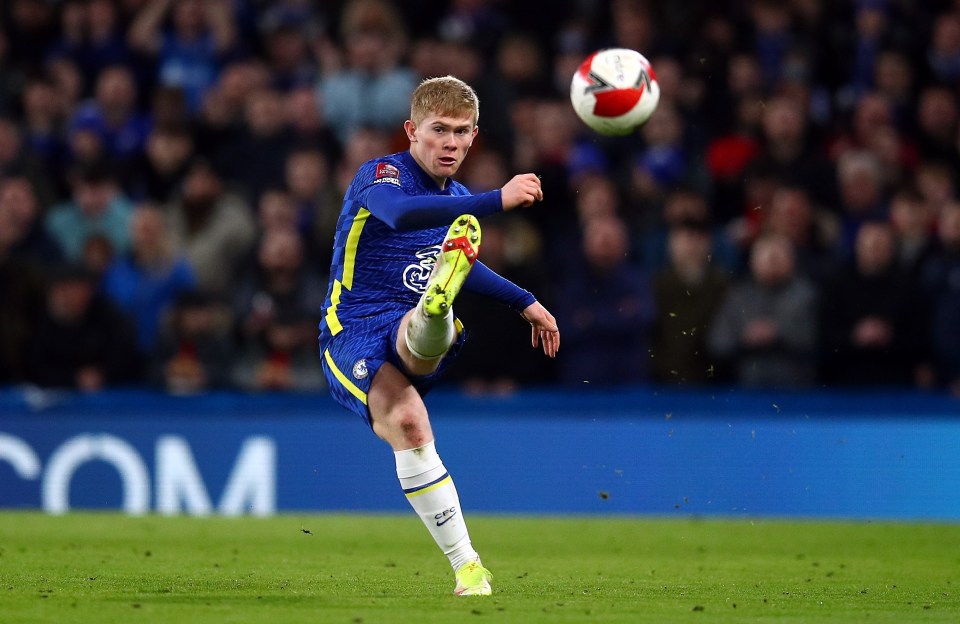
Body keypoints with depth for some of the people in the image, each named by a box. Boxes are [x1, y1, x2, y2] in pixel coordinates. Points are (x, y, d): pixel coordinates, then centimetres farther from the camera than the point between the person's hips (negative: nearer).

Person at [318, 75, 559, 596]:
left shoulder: (458, 200, 14)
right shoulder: (378, 176, -9)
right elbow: (401, 214, -34)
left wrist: (525, 303, 36)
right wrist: (498, 201, -43)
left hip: (415, 338, 5)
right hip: (353, 333, -5)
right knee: (407, 422, -32)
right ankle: (467, 567, -29)